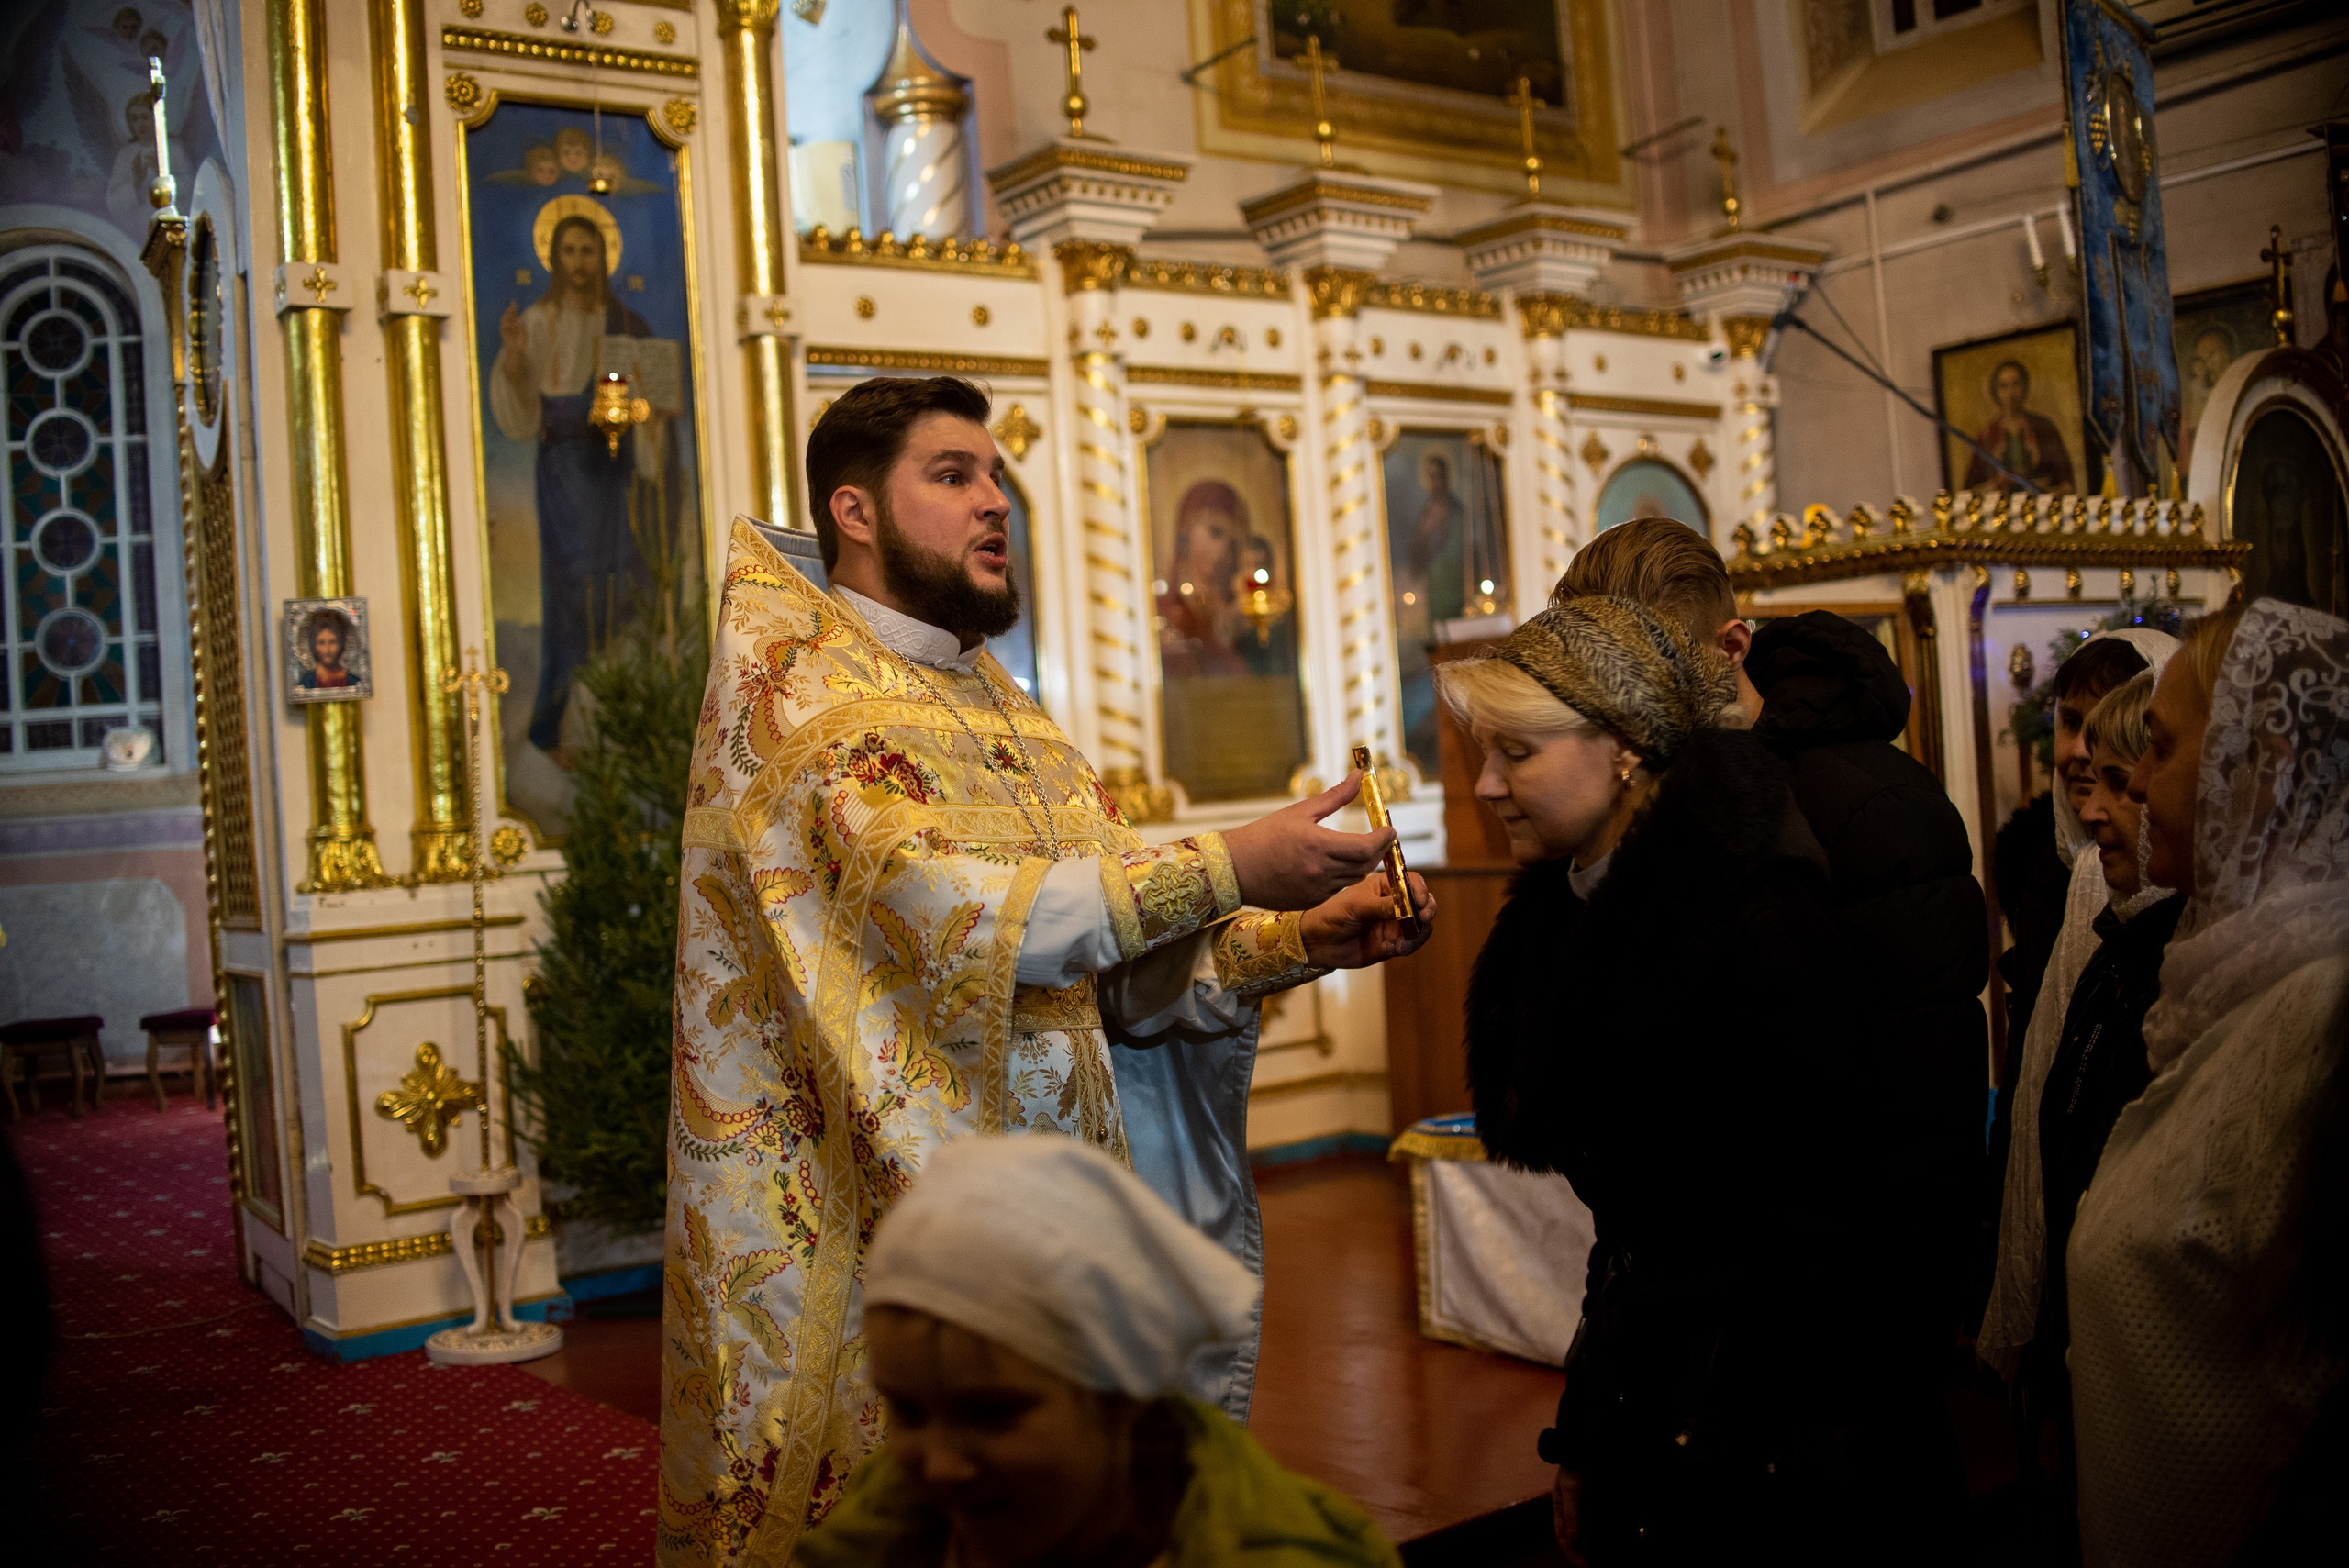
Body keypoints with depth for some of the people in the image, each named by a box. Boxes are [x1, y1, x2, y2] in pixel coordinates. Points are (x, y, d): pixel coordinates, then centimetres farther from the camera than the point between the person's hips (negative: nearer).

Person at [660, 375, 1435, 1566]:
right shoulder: (806, 685, -10)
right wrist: (1230, 866, -27)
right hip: (878, 1232, -7)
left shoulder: (1002, 713, 14)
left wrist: (1294, 942, -6)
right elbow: (957, 914, -26)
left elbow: (1124, 972, 9)